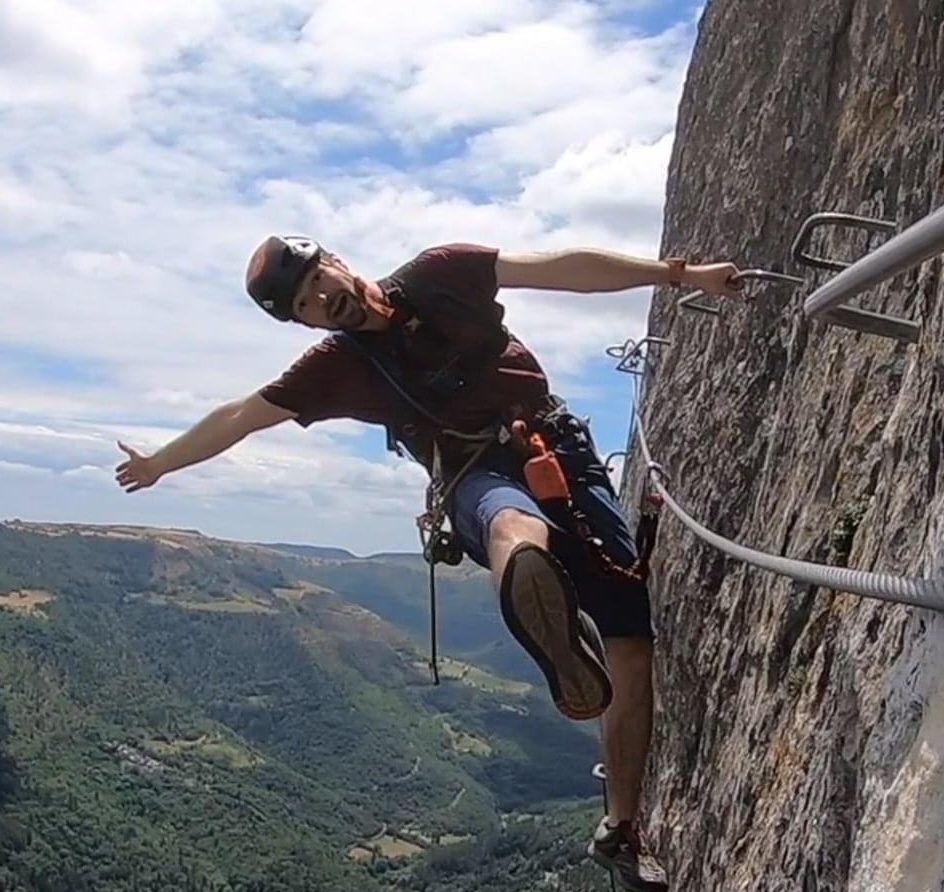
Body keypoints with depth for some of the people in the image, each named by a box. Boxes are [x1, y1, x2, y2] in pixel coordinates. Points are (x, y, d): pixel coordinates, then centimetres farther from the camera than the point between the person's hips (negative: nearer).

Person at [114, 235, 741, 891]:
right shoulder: (337, 366, 7)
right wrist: (158, 464, 28)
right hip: (484, 478, -2)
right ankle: (560, 643, -78)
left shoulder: (440, 273, 8)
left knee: (633, 651, -5)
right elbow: (238, 418, 17)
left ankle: (622, 831, 11)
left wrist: (680, 273, 2)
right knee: (517, 530, -42)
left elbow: (564, 267, 6)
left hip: (565, 455, 3)